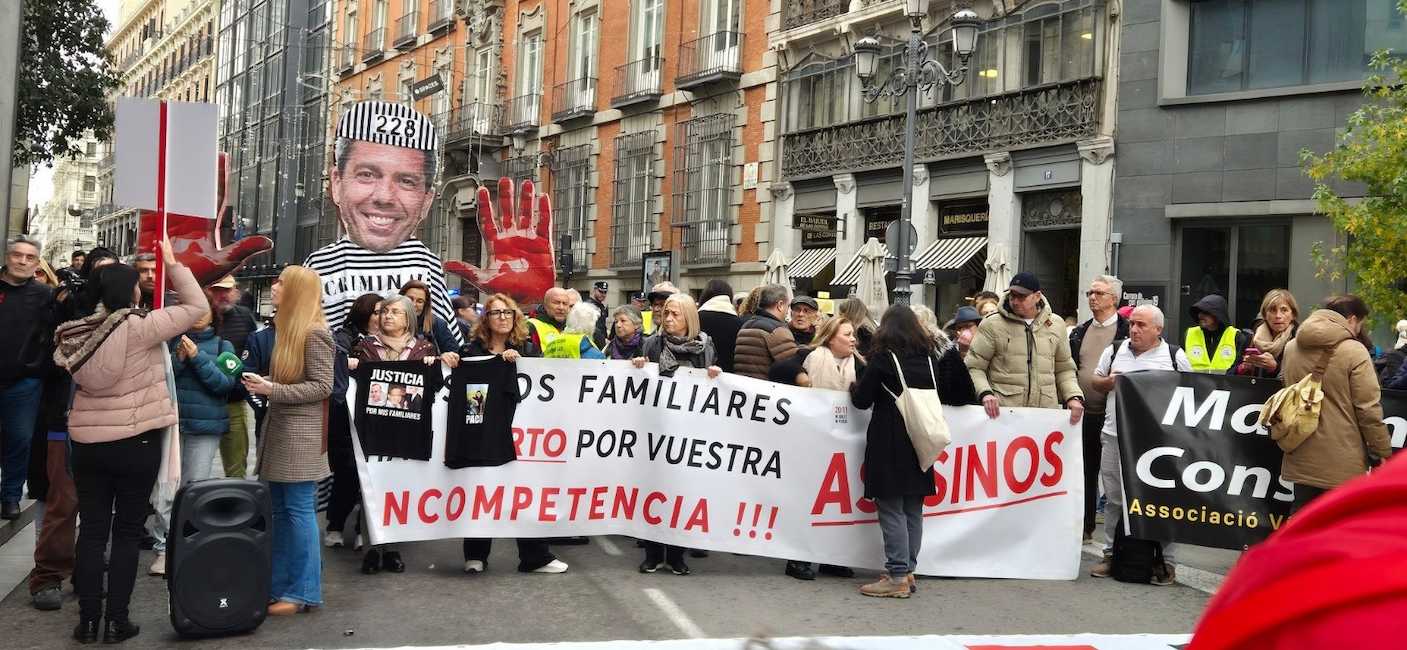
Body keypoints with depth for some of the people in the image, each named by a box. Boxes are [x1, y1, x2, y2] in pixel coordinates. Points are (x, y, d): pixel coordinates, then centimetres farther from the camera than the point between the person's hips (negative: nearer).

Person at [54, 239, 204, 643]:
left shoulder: (79, 331, 2)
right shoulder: (139, 327, -16)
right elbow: (196, 306, -13)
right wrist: (172, 263, -4)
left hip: (87, 440, 5)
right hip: (136, 440, -5)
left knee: (92, 529, 10)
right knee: (127, 531, 5)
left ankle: (88, 620, 14)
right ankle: (116, 621, 9)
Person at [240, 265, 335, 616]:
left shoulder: (315, 333, -13)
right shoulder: (287, 328, 14)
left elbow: (322, 386, -16)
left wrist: (273, 390, -19)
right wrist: (264, 384, 5)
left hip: (300, 433, -9)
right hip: (279, 428, 9)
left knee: (298, 510, -4)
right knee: (279, 510, 12)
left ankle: (303, 591, 3)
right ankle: (279, 584, 20)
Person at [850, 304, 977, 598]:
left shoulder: (883, 357, -8)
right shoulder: (931, 358, 8)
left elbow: (862, 399, -6)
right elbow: (943, 395, 15)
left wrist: (854, 389, 14)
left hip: (888, 444, -6)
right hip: (921, 443, 6)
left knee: (891, 510, -3)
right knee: (913, 510, 11)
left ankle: (898, 577, -4)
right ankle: (908, 571, 16)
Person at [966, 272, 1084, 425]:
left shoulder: (1056, 325, 12)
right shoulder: (992, 325, 2)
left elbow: (1064, 369, 20)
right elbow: (974, 367, 2)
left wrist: (1074, 396, 3)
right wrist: (985, 393, -15)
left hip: (1047, 413, 3)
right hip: (1002, 412, -3)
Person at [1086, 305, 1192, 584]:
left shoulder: (1175, 356, 3)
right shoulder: (1114, 351, 11)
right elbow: (1095, 382, 18)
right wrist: (1109, 382, -3)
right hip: (1116, 436, 3)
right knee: (1114, 498, 8)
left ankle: (1165, 561, 7)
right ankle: (1111, 554, 19)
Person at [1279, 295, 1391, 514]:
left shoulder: (1291, 348, 6)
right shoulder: (1354, 352, -14)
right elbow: (1368, 409, -13)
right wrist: (1383, 451, -4)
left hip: (1301, 457, 6)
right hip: (1342, 462, -6)